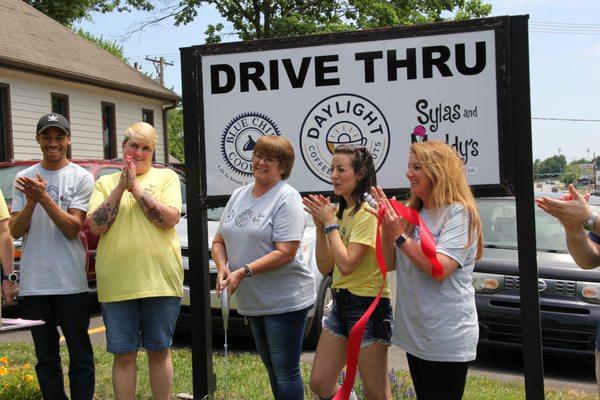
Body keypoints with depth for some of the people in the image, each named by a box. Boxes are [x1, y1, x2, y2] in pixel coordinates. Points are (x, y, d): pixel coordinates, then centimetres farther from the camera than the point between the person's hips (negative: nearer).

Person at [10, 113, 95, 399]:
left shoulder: (81, 178, 0)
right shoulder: (24, 179, 9)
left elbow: (72, 229, -8)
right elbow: (14, 231, 3)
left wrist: (44, 197, -17)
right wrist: (31, 203, -14)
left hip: (71, 283, -3)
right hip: (34, 284, 3)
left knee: (80, 356, 4)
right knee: (46, 358, 11)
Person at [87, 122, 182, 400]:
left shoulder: (166, 177, 6)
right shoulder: (105, 182, 10)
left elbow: (171, 218, -9)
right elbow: (95, 226, -3)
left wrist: (136, 188, -12)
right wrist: (121, 187, -10)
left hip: (160, 280, -1)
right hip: (117, 282, 1)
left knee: (159, 351, 10)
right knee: (123, 355, 7)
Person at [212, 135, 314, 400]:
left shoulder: (287, 198, -11)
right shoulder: (239, 195, 11)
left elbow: (285, 253, -19)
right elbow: (219, 241, 14)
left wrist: (243, 272, -24)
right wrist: (222, 267, -6)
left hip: (285, 300, -7)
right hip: (252, 301, 7)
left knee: (285, 372, -1)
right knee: (272, 368, 19)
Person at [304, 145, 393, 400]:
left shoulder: (368, 212, -15)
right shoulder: (340, 211, 10)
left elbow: (346, 264, -23)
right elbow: (325, 267, 7)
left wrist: (330, 223, -14)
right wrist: (320, 225, -3)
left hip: (368, 305, -8)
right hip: (341, 303, 8)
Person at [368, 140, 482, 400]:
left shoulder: (459, 213, -13)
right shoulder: (412, 212, 9)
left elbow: (440, 269, -23)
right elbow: (389, 263, 7)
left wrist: (400, 235, -20)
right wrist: (387, 228, -8)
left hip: (446, 340, -8)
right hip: (413, 333, 8)